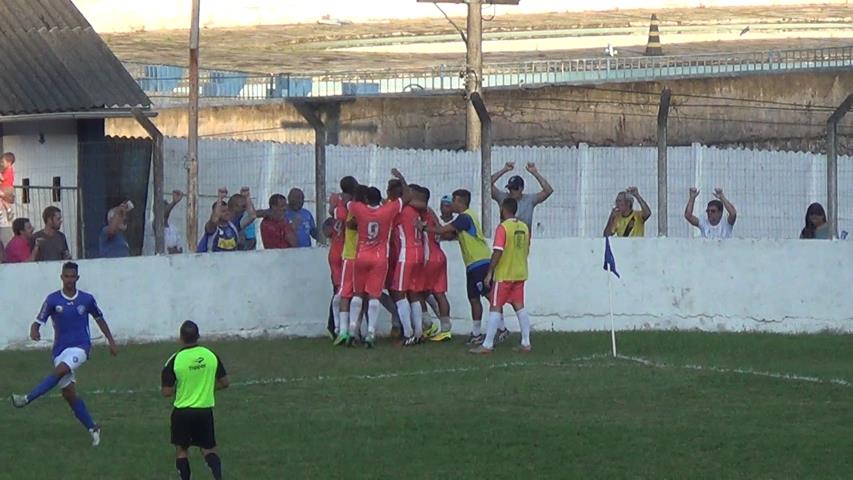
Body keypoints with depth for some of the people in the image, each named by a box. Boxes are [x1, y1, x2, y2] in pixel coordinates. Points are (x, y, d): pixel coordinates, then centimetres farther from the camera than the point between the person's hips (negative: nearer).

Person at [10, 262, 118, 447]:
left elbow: (99, 319, 17)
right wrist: (34, 332, -26)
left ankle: (28, 398, -35)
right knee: (68, 392, -3)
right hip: (60, 349, 2)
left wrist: (111, 342, 19)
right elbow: (38, 322, -2)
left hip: (80, 347, -2)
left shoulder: (87, 299, 2)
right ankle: (92, 428, 9)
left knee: (60, 370, -31)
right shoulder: (53, 300, -1)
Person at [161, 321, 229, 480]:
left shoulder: (175, 360, -12)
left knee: (181, 449, 15)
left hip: (182, 411, -2)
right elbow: (224, 382, 4)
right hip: (205, 410, 2)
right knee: (209, 449, 13)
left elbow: (166, 392, -11)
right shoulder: (211, 355, -4)